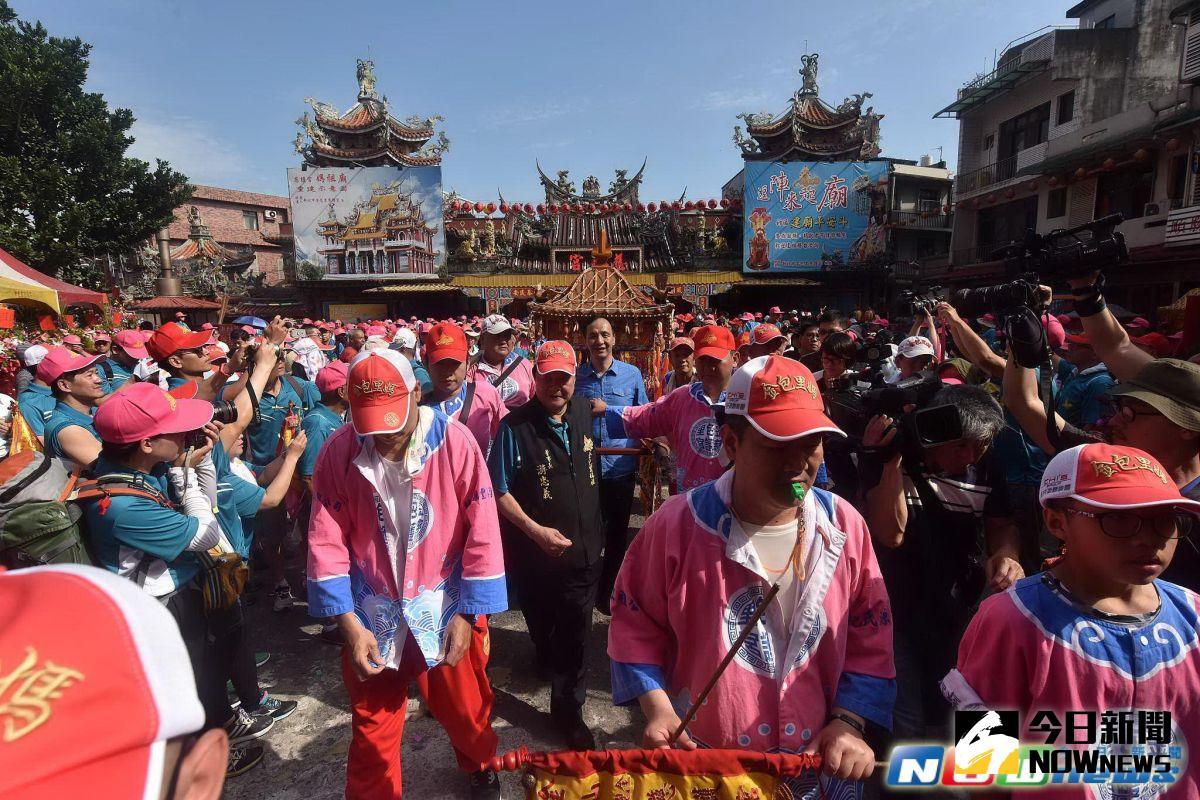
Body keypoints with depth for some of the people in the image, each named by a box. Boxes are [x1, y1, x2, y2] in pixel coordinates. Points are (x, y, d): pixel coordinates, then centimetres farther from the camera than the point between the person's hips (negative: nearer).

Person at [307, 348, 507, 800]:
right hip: (371, 614, 1)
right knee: (372, 723, 18)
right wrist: (348, 624, -9)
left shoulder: (455, 441, -17)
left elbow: (482, 534, -12)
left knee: (465, 708, 19)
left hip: (447, 609, 0)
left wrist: (467, 615, -10)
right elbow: (327, 543, -7)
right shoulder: (338, 451, -12)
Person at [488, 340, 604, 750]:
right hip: (536, 552, -2)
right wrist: (534, 530, -24)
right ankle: (547, 662, 56)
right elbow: (498, 490, -15)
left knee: (575, 633, 9)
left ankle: (567, 708, 29)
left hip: (585, 550, 2)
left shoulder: (586, 412, -3)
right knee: (542, 626, 24)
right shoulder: (515, 427, -18)